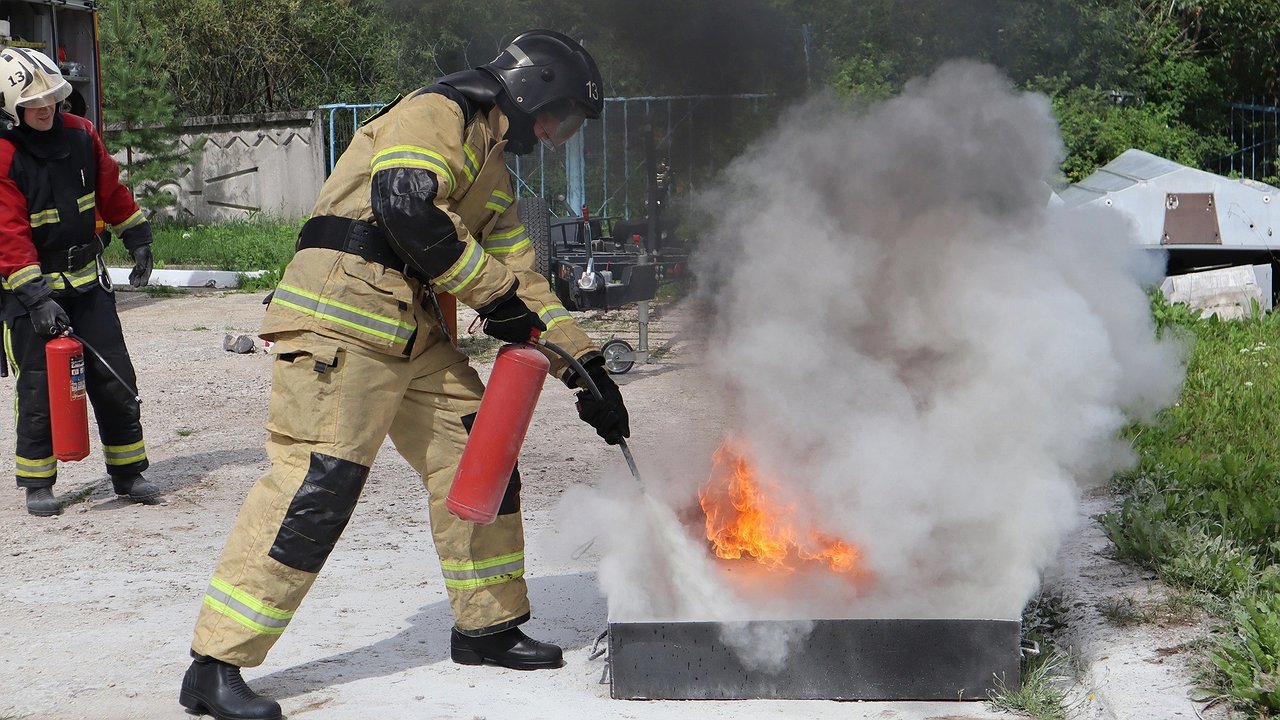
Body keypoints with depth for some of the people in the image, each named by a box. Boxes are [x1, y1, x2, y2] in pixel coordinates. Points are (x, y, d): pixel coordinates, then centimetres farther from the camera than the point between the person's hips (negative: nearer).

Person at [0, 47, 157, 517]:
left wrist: (137, 240, 18)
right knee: (39, 388, -2)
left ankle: (128, 472, 17)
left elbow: (111, 191, 15)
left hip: (87, 281, 5)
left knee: (115, 380, 5)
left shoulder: (79, 134, 2)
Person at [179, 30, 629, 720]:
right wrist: (494, 291, -14)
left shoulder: (491, 169, 26)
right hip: (342, 320, -10)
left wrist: (587, 369, 21)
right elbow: (405, 205, -22)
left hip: (416, 335, 10)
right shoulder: (439, 113, -4)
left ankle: (486, 627, 24)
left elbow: (524, 280, 27)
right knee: (315, 485, -15)